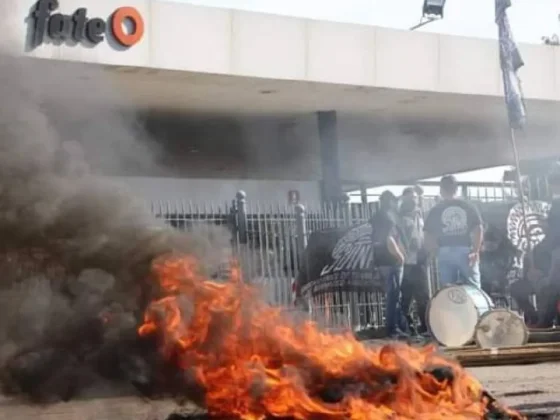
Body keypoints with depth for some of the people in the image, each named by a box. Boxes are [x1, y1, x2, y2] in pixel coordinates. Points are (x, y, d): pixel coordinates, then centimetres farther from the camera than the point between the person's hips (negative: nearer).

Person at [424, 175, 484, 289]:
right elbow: (478, 229, -2)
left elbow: (427, 236, 1)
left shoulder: (436, 210, 5)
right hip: (466, 251, 0)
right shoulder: (468, 207, 7)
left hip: (445, 252, 0)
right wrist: (476, 251, -1)